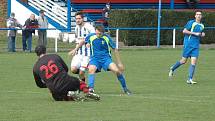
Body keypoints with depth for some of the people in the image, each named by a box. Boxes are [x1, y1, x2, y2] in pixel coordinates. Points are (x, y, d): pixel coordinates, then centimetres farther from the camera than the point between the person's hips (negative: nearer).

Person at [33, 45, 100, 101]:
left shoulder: (36, 67, 6)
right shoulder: (55, 56, 6)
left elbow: (39, 84, 17)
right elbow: (66, 69, 16)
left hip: (55, 90, 0)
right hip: (67, 82, 1)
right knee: (80, 83, 29)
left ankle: (68, 96, 0)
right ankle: (87, 92, 0)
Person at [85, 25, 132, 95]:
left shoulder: (107, 38, -8)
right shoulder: (91, 37, -8)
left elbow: (115, 49, 2)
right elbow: (83, 41, 17)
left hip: (106, 58, 0)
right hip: (95, 58, 0)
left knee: (117, 71, -19)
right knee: (91, 70, -32)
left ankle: (125, 88, 1)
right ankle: (91, 89, -36)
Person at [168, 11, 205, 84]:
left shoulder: (202, 26, 15)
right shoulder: (191, 22, -6)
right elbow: (184, 31, -14)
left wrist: (202, 35, 7)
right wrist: (195, 33, -17)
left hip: (196, 46, 5)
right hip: (188, 44, -5)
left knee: (193, 62, -7)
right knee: (183, 61, 2)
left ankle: (190, 79, -7)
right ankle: (172, 69, 28)